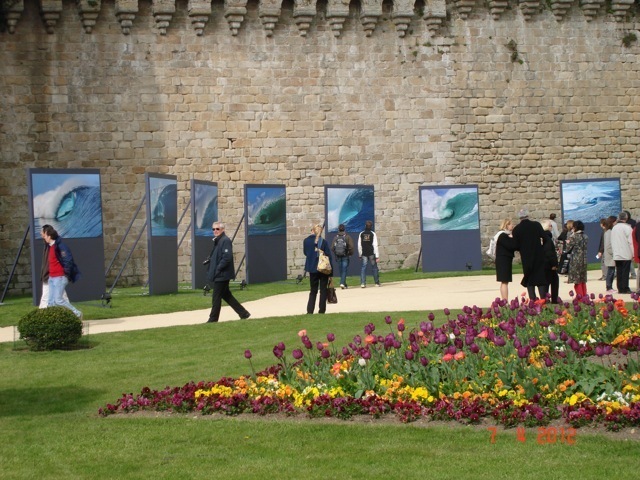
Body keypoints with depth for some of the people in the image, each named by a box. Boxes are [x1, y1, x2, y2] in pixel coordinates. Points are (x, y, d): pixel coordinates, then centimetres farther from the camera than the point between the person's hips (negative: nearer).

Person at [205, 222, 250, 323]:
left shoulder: (225, 241, -15)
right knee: (226, 295, 15)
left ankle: (213, 319, 7)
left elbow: (227, 258, -22)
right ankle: (243, 313, 20)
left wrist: (218, 269, -20)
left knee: (216, 297, -2)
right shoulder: (217, 241, 15)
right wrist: (209, 260, 6)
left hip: (222, 275, -10)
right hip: (218, 275, 10)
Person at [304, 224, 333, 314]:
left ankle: (310, 311, 2)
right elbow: (329, 256, -8)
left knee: (313, 291, 12)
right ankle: (322, 310, 6)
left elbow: (305, 252, 11)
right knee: (323, 291, 8)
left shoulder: (306, 241, -3)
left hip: (312, 269, 2)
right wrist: (330, 271, -4)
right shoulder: (324, 242, -9)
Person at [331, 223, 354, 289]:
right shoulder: (347, 237, -7)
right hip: (345, 257, -3)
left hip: (338, 257, 3)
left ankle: (344, 284, 19)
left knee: (341, 270, 13)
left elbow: (332, 248, -1)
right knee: (344, 270, -4)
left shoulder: (336, 238, 1)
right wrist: (350, 254, 5)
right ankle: (342, 283, -20)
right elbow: (351, 247, -12)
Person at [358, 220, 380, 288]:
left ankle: (363, 283, -10)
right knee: (374, 267, 9)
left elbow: (359, 245, 5)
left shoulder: (361, 234, 3)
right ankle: (377, 282, 15)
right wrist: (377, 256, -8)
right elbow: (375, 245, -9)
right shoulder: (373, 234, -5)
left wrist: (360, 255, 15)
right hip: (371, 254, -2)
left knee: (363, 267, 1)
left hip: (364, 254, 2)